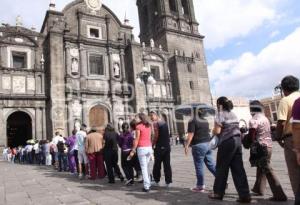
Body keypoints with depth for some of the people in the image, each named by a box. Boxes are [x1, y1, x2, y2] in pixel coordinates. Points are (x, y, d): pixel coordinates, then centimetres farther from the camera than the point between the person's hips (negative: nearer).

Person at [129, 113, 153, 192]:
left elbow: (137, 139, -9)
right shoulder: (148, 126, 10)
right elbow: (149, 138, 9)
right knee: (147, 167, 18)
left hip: (142, 148, -6)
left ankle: (146, 186, 2)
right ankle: (148, 183, 24)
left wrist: (133, 150, -6)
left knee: (143, 168, 0)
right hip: (149, 147, 6)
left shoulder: (138, 126, -8)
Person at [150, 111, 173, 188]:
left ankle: (157, 181, 15)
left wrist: (152, 145, -5)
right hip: (167, 146, 7)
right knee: (167, 164, 7)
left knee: (157, 164, 6)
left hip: (160, 147, -6)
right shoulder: (164, 122, 14)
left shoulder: (155, 123, -8)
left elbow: (156, 135, -14)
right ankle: (168, 182, 10)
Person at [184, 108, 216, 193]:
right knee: (212, 164, 12)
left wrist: (186, 146, -12)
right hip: (208, 144, 8)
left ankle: (200, 186, 8)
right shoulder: (205, 121, 15)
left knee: (199, 166, 0)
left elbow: (191, 135, -15)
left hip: (198, 145, -7)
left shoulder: (192, 121, -8)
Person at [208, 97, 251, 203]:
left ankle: (218, 193, 16)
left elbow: (217, 131, -14)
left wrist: (213, 131, 7)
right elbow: (234, 128, 17)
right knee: (238, 169, 7)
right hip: (237, 141, 7)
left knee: (221, 168, 5)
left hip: (226, 142, -7)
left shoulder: (220, 114, -8)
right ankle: (245, 195, 6)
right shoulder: (233, 114, 16)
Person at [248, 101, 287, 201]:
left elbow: (251, 136, -18)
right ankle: (259, 189, 32)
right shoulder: (265, 118, 12)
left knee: (268, 171, -5)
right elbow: (268, 133, 17)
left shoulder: (253, 120, -15)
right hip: (269, 146, 9)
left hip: (261, 147, -9)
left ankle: (279, 195, -3)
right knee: (261, 167, 20)